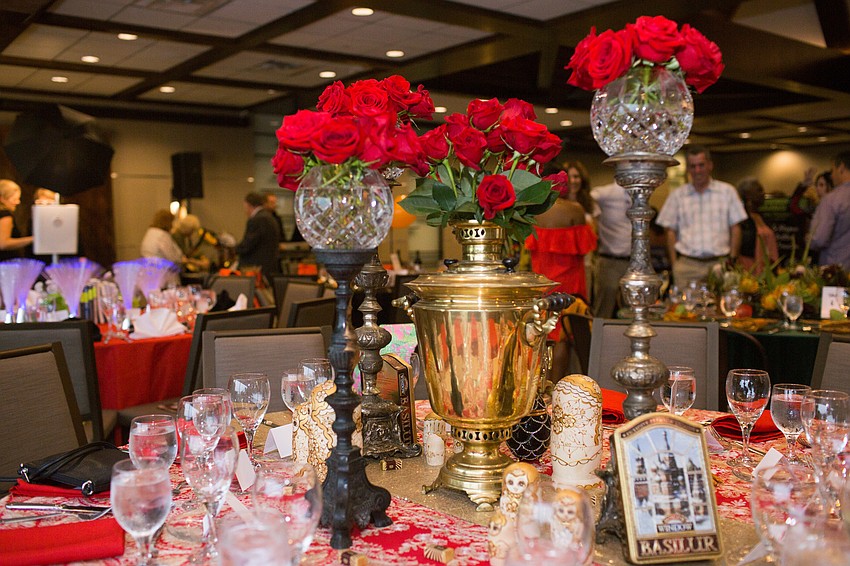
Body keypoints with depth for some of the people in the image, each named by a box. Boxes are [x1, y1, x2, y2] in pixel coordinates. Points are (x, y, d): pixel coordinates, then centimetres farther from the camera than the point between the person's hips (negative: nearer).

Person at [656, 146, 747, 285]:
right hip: (687, 264, 0)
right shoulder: (677, 195, 10)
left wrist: (732, 260, 1)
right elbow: (671, 232, 10)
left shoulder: (727, 191, 10)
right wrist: (674, 264, 1)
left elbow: (735, 229, 10)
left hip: (719, 263, 0)